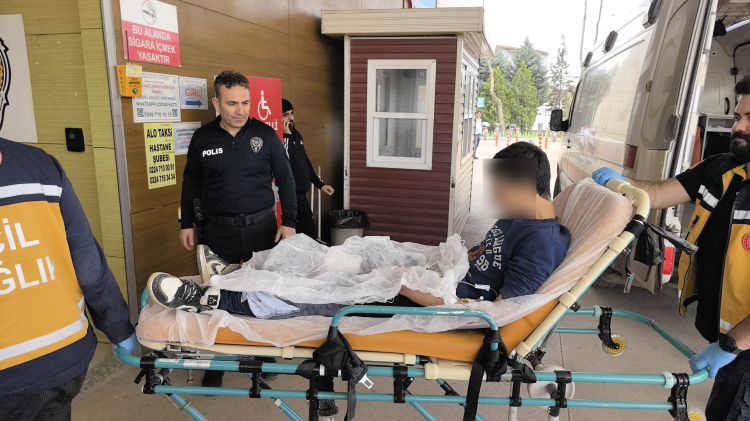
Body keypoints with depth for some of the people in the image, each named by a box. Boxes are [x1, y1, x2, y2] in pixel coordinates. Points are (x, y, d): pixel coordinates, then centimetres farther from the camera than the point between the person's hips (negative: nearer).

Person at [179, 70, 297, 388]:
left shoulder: (265, 135, -2)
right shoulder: (202, 139, 2)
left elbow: (285, 179, 3)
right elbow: (192, 183, 13)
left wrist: (289, 221, -3)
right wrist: (186, 223, 10)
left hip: (262, 227, 0)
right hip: (218, 231, 1)